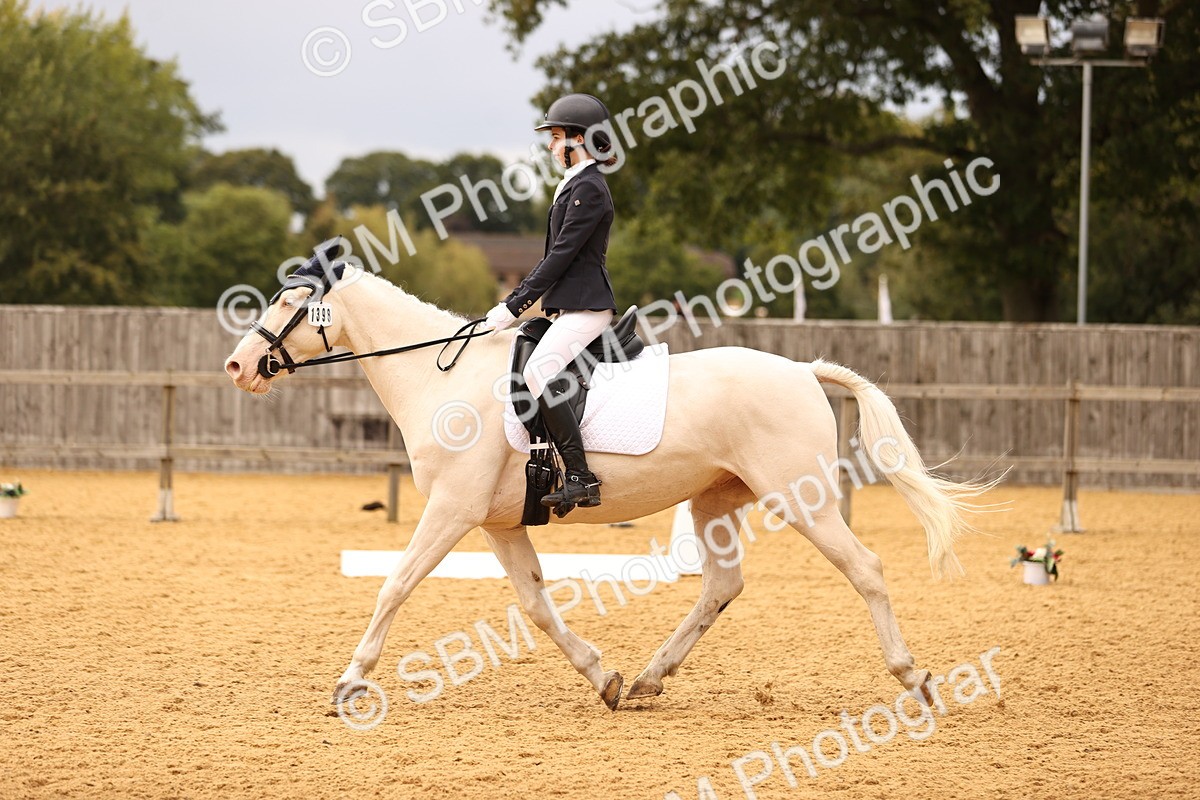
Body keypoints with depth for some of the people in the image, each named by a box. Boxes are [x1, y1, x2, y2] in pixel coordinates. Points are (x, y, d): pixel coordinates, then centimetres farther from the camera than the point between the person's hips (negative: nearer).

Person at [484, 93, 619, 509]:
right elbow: (555, 256, 22)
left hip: (586, 308, -11)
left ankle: (580, 478, -27)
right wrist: (513, 301, 16)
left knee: (537, 372, -25)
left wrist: (515, 306, -17)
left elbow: (562, 255, -17)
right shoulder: (574, 185, 19)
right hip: (573, 306, 11)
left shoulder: (588, 189, -13)